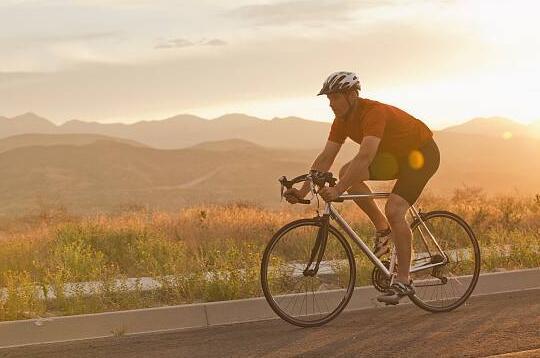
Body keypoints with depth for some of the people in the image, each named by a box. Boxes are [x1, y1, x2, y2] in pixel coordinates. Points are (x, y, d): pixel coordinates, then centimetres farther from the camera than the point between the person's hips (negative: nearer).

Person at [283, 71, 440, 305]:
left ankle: (403, 282, -15)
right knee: (346, 172, -11)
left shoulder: (374, 113, -31)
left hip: (421, 154, -8)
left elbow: (365, 157, -43)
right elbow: (325, 158, -6)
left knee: (394, 211, -25)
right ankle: (383, 229, 0)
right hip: (394, 156, 8)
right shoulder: (342, 120, -6)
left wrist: (338, 190, -49)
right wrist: (302, 191, -14)